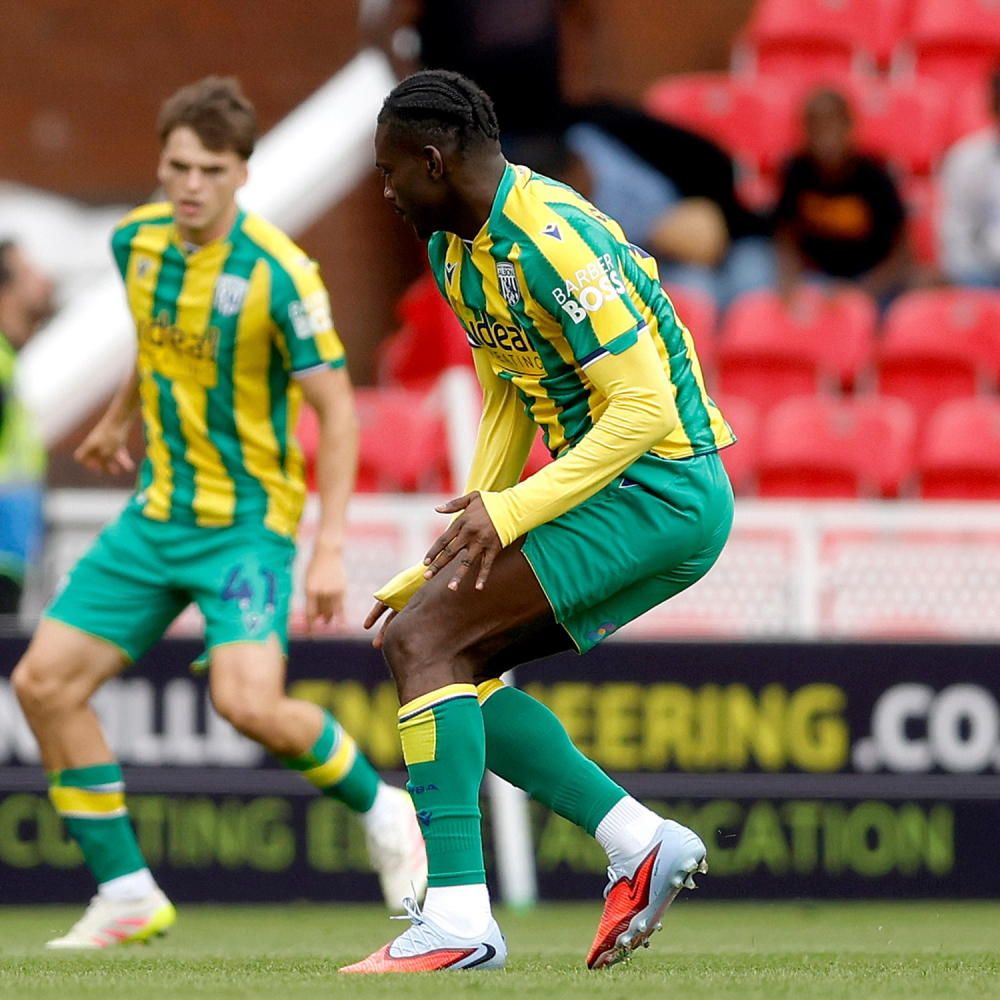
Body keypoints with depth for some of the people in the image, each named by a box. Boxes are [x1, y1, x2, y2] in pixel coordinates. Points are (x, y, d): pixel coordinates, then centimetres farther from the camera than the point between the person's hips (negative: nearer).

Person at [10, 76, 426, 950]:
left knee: (247, 703, -25)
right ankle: (126, 895, 8)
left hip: (247, 519, -7)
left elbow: (335, 409, -14)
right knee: (45, 682, -2)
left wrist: (330, 545, -20)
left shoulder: (279, 274, -19)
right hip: (156, 513, 7)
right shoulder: (136, 243, 0)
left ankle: (382, 811, 4)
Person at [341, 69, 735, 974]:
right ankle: (639, 843, 4)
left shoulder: (549, 242, -20)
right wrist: (454, 559, 16)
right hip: (634, 497, 10)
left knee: (422, 639, -16)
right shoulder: (455, 250, 12)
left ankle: (457, 917, -22)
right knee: (451, 664, 8)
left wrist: (512, 513, -26)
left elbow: (644, 407, -23)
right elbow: (509, 408, 20)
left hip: (660, 489, -10)